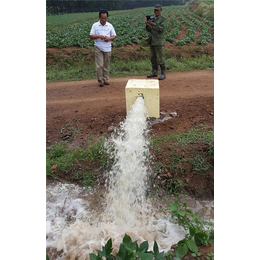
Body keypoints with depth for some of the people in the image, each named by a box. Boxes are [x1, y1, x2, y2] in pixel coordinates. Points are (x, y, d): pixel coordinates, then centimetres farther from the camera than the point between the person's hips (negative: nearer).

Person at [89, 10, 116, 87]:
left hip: (107, 48, 2)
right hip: (98, 48, -2)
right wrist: (99, 36, -18)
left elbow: (114, 36, 9)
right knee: (99, 65, -7)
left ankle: (106, 79, 18)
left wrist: (109, 38, -12)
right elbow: (91, 36, -2)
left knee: (106, 65, 8)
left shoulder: (110, 25, 8)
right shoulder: (95, 25, 2)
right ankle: (100, 80, 4)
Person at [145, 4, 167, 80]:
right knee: (153, 57, 9)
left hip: (158, 41, -6)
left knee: (160, 58, -7)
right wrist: (147, 25, -10)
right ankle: (154, 72, 18)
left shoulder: (163, 19, -2)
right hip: (151, 41, 6)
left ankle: (163, 74, -1)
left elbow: (161, 29, -15)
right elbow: (149, 29, 12)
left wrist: (153, 24, -25)